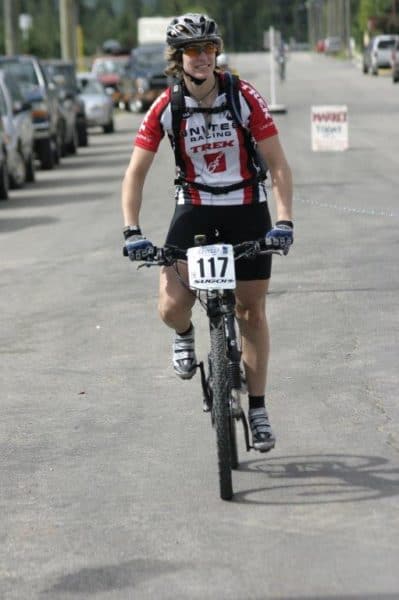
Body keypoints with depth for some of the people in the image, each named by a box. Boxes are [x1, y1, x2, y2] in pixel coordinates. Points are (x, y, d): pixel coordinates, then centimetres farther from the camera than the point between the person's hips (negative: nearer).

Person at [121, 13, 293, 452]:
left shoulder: (244, 96, -15)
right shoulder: (166, 107, -12)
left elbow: (277, 163, -12)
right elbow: (136, 172, -8)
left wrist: (284, 220, -23)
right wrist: (131, 231, -19)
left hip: (247, 209, 0)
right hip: (194, 207, 1)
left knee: (251, 310, 3)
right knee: (171, 307, -15)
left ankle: (257, 409, 15)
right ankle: (185, 336, 23)